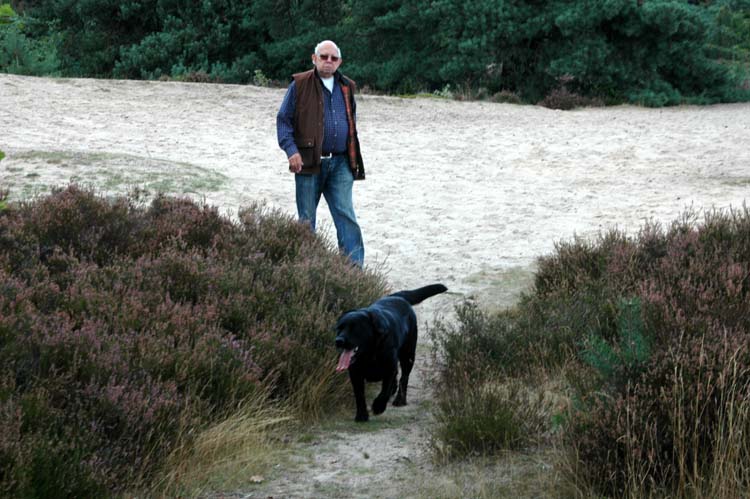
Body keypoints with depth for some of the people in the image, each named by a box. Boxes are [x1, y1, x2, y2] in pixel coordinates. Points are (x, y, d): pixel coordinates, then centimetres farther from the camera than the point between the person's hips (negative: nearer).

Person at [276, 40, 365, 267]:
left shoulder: (346, 88, 13)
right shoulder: (299, 85, -1)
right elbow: (283, 119, -1)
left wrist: (354, 159, 18)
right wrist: (291, 150, -14)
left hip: (340, 164, 3)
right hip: (309, 162, -3)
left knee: (346, 214, -6)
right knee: (306, 218, 6)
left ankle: (355, 266, -9)